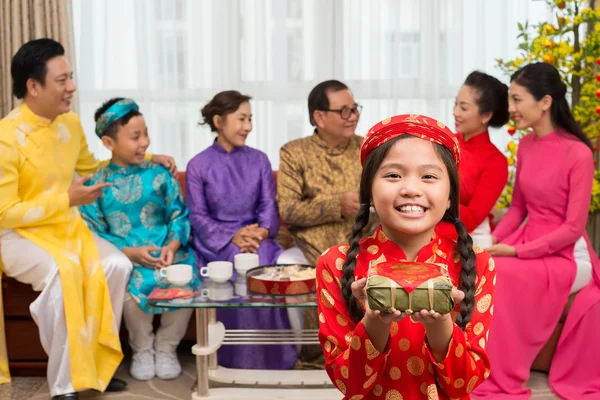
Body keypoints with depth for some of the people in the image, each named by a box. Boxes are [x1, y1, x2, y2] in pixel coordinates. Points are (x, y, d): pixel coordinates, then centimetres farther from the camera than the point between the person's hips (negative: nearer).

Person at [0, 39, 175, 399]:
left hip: (66, 226, 6)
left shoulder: (71, 123, 3)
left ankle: (95, 366, -6)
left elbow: (92, 168, 23)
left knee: (116, 265, -20)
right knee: (62, 271, -36)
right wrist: (66, 198, -19)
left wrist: (147, 160, 14)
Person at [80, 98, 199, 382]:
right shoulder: (96, 184, 0)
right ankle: (142, 349, -1)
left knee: (186, 281, -26)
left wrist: (172, 245, -16)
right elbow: (93, 234, -2)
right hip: (124, 257, -2)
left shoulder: (160, 175, 5)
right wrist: (130, 252, -16)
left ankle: (166, 347, 2)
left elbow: (179, 216, 4)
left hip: (167, 252, 2)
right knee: (132, 285, -32)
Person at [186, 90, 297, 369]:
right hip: (216, 241, -2)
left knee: (268, 263, -30)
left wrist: (262, 230, -17)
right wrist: (231, 238, -17)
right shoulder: (198, 166, 2)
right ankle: (242, 356, -17)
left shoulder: (258, 160, 10)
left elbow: (268, 204, 6)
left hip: (255, 235, 2)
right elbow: (198, 216, -2)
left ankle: (273, 354, -14)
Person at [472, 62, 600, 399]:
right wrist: (493, 241, -4)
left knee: (502, 275, -29)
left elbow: (573, 228, -17)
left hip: (564, 254, -6)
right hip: (527, 241, 6)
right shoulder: (525, 146, 4)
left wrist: (517, 251, -19)